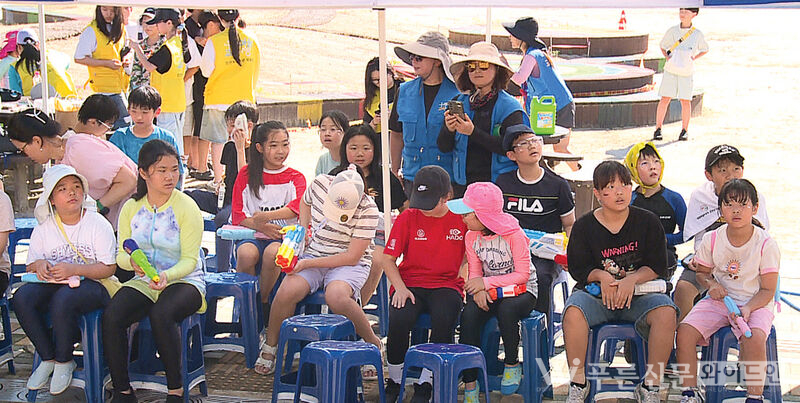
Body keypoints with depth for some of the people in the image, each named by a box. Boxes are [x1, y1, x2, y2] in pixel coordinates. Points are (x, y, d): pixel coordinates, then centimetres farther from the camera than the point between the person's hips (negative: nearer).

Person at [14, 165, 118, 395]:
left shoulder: (97, 224, -3)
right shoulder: (44, 229, 10)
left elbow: (108, 268, -9)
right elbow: (30, 265, 14)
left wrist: (73, 269, -23)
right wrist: (39, 265, -12)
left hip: (93, 284, -5)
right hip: (53, 283, 5)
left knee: (62, 300, -37)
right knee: (22, 297, -26)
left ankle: (64, 361, -13)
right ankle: (47, 358, -9)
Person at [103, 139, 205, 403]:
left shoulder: (186, 207, -6)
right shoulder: (132, 208, 6)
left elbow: (190, 260, -11)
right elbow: (121, 255, 5)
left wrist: (167, 276, -31)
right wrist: (132, 261, -20)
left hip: (185, 281, -4)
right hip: (143, 282, 4)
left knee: (161, 315, -36)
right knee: (111, 317, -25)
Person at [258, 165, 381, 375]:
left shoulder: (367, 210, -19)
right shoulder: (320, 183, -7)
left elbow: (352, 257, -17)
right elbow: (305, 203, 20)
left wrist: (308, 263, -19)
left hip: (348, 264, -4)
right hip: (312, 256, 4)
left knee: (336, 297, -36)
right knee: (287, 291, -26)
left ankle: (373, 343, -13)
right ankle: (270, 345, -2)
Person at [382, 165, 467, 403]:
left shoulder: (462, 219, 1)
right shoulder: (407, 218, 1)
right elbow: (389, 260, 5)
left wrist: (469, 278, -7)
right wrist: (400, 287, -10)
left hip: (447, 285, 0)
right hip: (411, 283, 1)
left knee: (444, 320, -33)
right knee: (398, 320, -30)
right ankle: (394, 381, -6)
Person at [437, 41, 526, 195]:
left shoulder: (509, 106, -3)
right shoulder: (459, 102, 8)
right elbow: (444, 147, 7)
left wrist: (473, 132, -21)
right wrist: (449, 130, -15)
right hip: (463, 185, 3)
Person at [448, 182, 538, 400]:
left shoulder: (514, 234, -17)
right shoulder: (471, 237, -1)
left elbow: (522, 275, -17)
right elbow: (475, 273, 5)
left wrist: (486, 282, -23)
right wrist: (478, 290, -19)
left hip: (521, 290, -4)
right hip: (490, 291, 4)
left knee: (507, 309, -38)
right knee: (469, 315, -27)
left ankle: (512, 364, -11)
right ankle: (470, 385, -22)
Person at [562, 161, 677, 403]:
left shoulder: (648, 222, 3)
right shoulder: (584, 226, 2)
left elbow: (657, 266, 0)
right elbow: (577, 268, 3)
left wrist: (632, 279, -17)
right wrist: (601, 276, -17)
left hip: (639, 294, 0)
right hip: (596, 293, 0)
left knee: (666, 312, -31)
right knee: (573, 311, -33)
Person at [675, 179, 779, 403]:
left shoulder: (766, 244, -10)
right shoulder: (712, 240, -1)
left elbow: (768, 290, -7)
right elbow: (702, 272, 15)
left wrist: (748, 308, -24)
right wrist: (711, 284, -9)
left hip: (756, 303, -3)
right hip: (719, 300, 3)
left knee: (754, 338, -35)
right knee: (685, 331, -21)